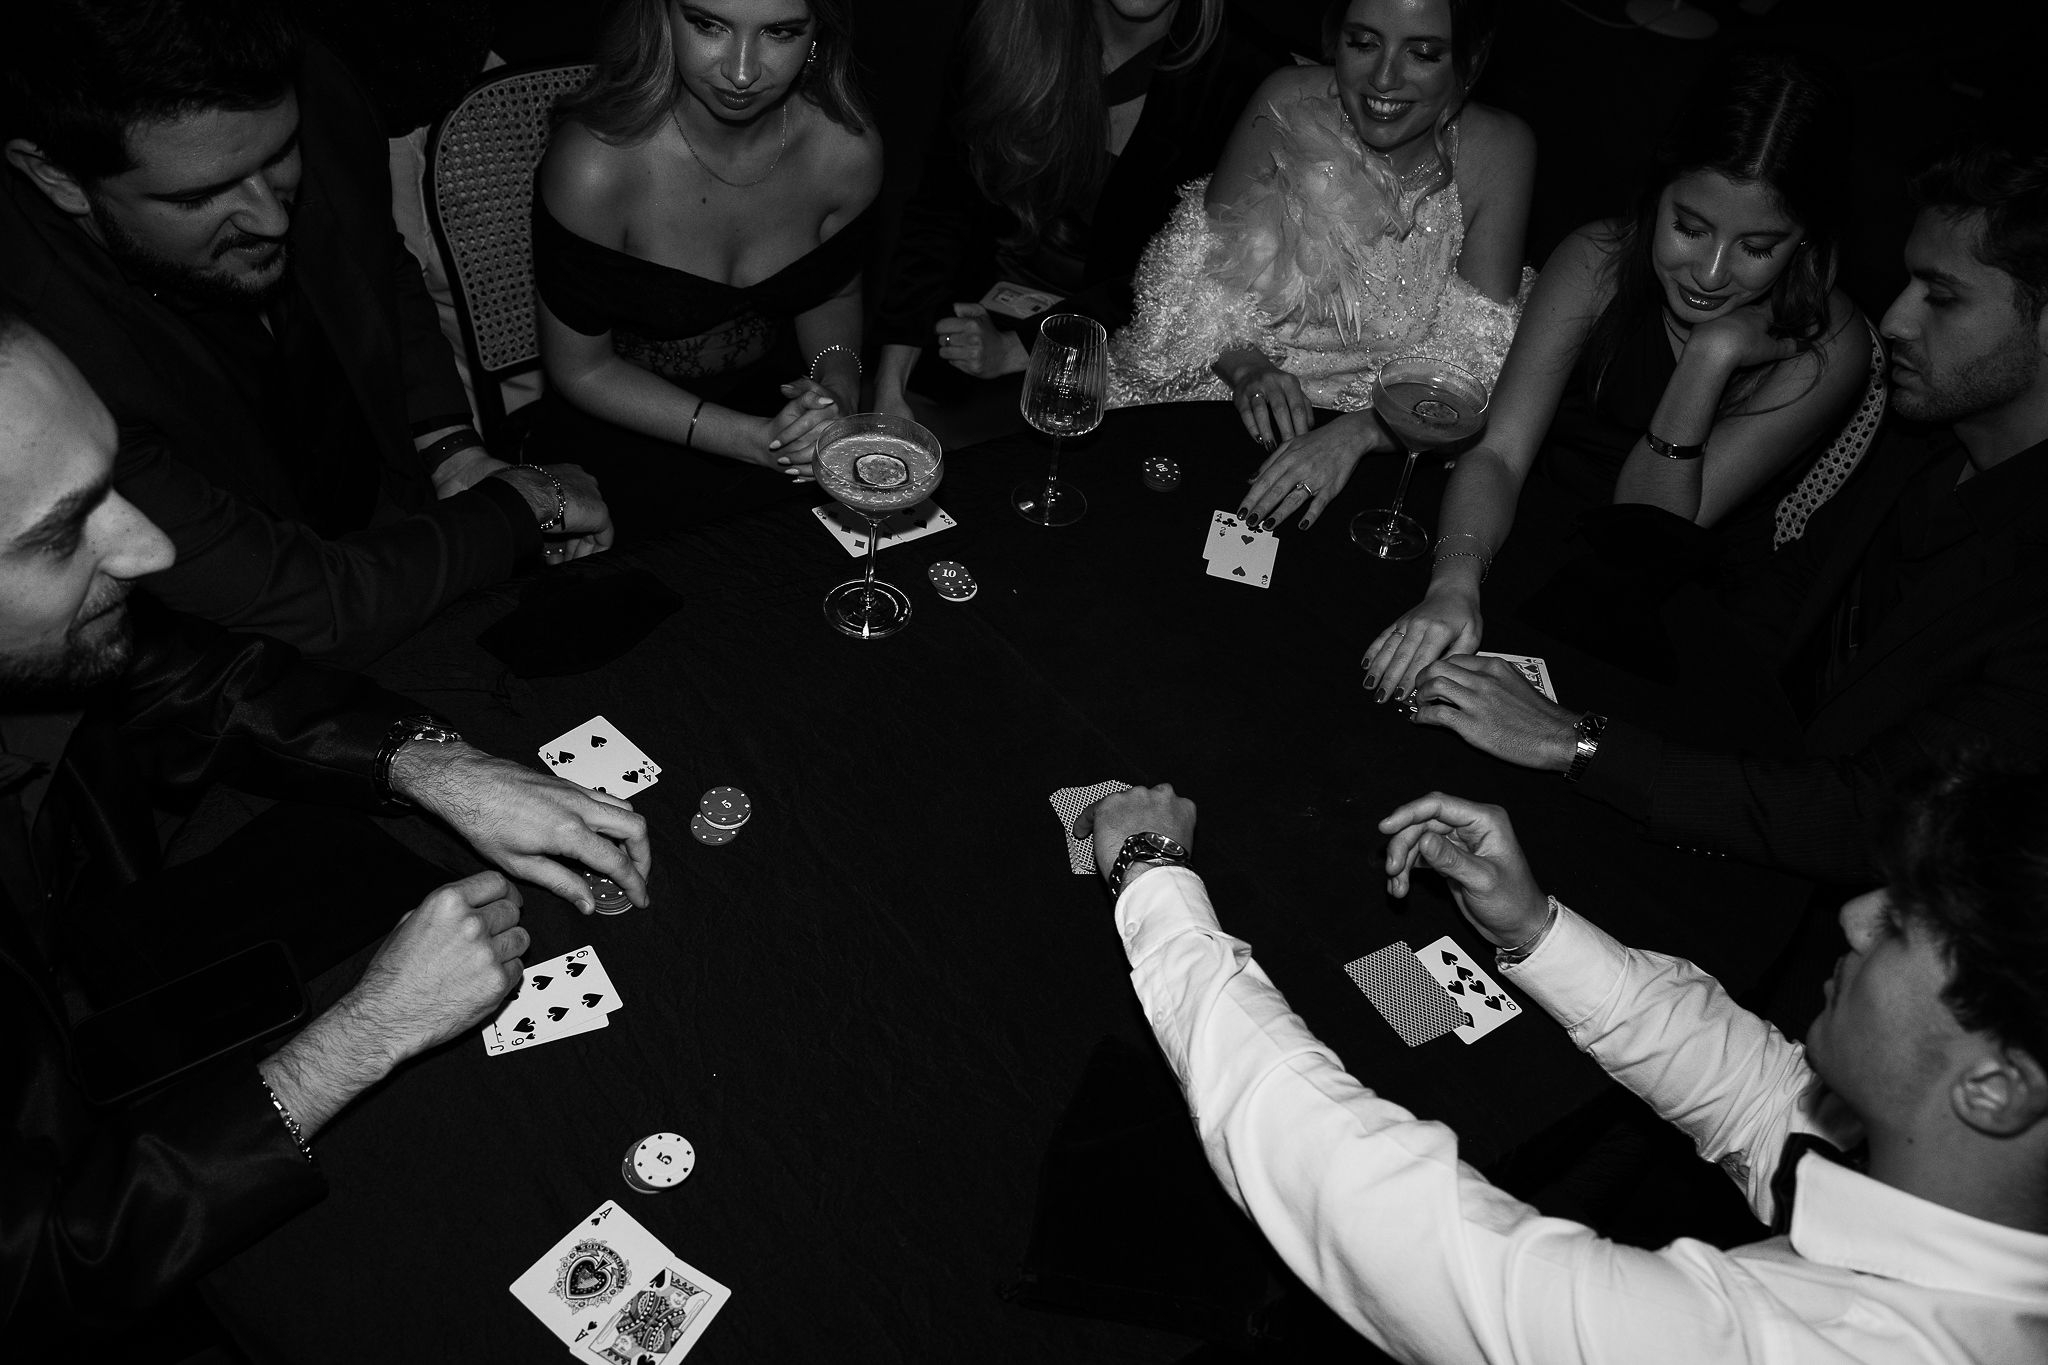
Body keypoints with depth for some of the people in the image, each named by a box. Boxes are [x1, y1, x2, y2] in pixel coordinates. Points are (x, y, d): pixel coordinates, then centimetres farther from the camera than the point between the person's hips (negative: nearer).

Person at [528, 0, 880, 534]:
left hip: (778, 394, 4)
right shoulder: (595, 161, -24)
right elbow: (580, 368, -13)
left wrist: (839, 386, -15)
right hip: (627, 429, -3)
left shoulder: (850, 148, -13)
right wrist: (757, 440, -22)